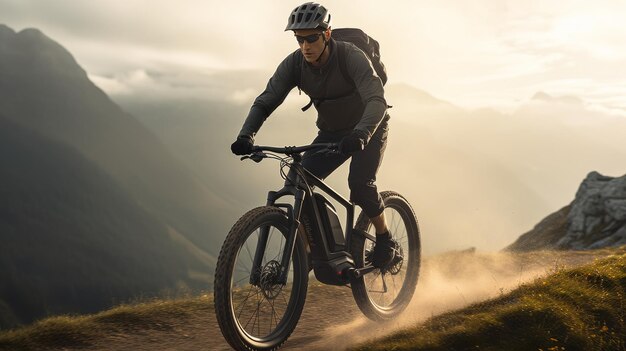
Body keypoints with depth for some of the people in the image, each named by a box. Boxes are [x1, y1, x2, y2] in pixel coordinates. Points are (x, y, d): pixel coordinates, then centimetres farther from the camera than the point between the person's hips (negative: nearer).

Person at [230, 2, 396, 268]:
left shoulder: (352, 57, -30)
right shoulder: (294, 64, -18)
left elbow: (377, 100, -41)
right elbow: (265, 101, -18)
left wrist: (360, 134, -60)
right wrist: (246, 135, -36)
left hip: (368, 128, -4)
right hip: (331, 132, 4)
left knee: (360, 184, -25)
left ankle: (385, 239, -1)